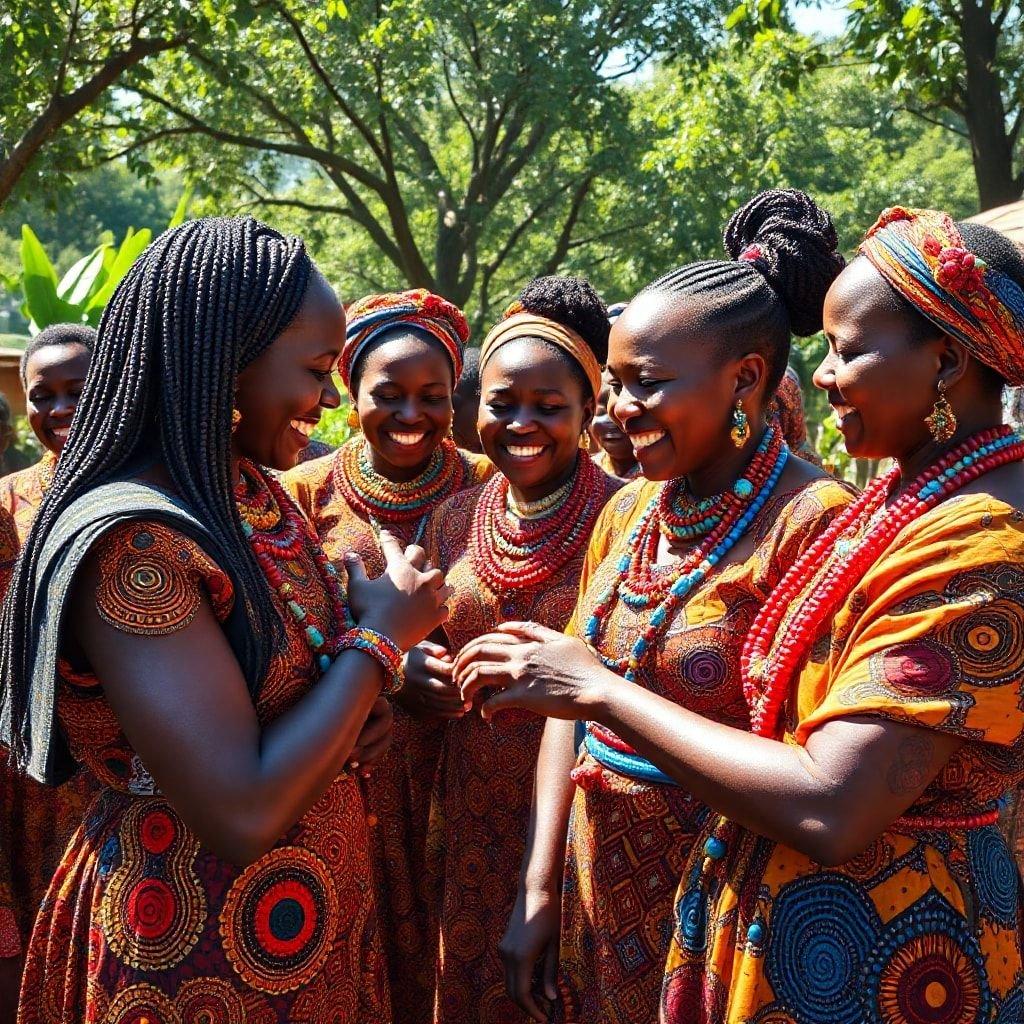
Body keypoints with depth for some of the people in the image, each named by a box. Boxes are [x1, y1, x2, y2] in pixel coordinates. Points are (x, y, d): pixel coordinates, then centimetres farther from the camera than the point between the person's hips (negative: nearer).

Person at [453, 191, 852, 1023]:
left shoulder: (808, 524, -19)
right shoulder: (631, 510, 3)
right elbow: (571, 703, 6)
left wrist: (602, 686, -24)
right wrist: (539, 891, 2)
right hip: (594, 887, 6)